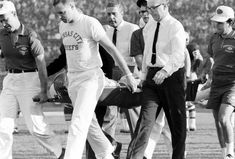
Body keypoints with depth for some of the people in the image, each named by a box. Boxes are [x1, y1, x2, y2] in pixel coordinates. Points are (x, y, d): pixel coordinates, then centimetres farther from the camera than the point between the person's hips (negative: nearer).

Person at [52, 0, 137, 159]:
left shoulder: (90, 24, -13)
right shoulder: (63, 26, 8)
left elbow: (112, 49, -11)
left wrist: (128, 75, -11)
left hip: (91, 77, -7)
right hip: (73, 79, 7)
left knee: (78, 123, -17)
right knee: (89, 123, 14)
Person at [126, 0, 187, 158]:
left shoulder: (176, 27, -9)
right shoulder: (149, 28, 14)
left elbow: (178, 56, -21)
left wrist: (165, 71, -36)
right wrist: (144, 75, 17)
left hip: (171, 75, -5)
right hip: (152, 75, 5)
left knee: (177, 121, 3)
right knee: (146, 117, -6)